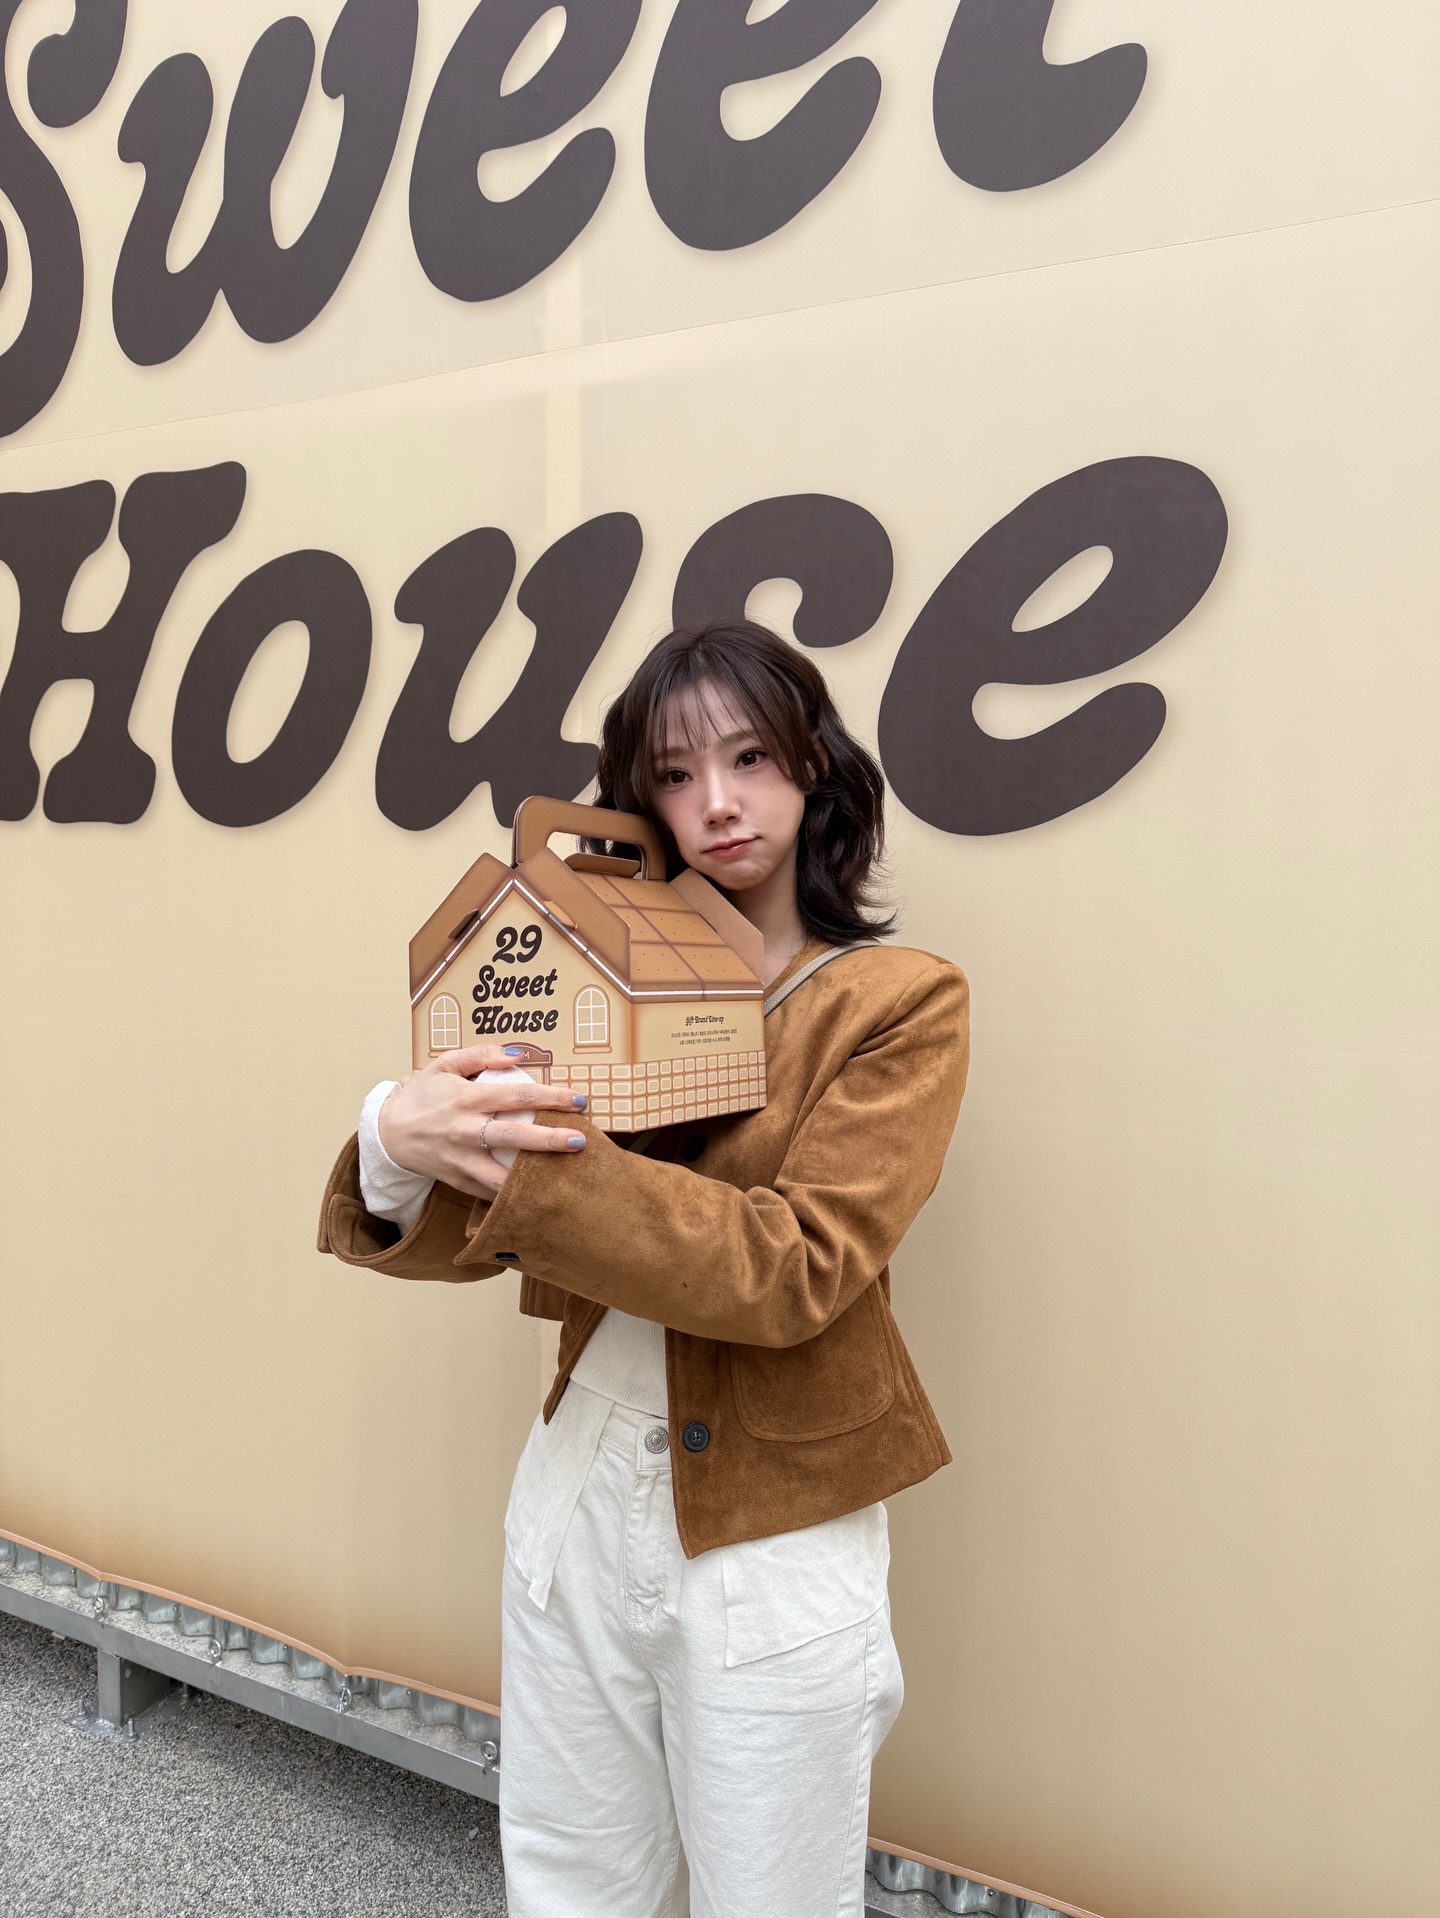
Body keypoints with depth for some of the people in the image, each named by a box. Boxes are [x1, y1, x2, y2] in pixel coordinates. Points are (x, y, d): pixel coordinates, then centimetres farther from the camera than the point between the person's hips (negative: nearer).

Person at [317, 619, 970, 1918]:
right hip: (578, 1503, 5)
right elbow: (467, 1231, -1)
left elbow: (790, 1268, -22)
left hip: (772, 1546, -4)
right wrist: (400, 1147, -24)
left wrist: (525, 1167, -27)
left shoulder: (901, 1001, -11)